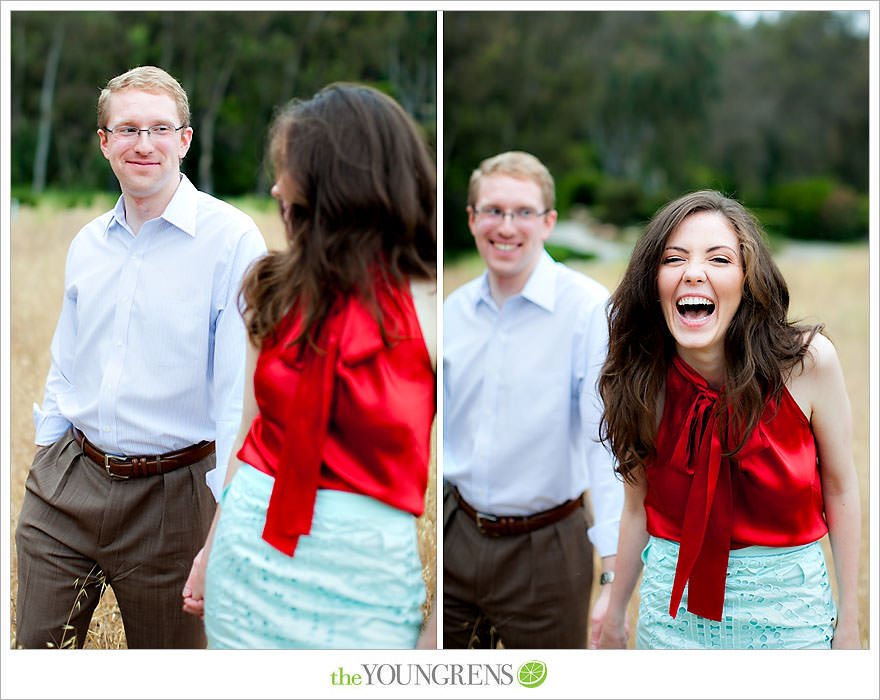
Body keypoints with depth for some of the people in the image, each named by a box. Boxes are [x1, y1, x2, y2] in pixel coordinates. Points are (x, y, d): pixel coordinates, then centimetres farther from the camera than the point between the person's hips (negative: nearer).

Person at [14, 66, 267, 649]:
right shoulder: (87, 244, 8)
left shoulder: (231, 238, -11)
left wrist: (230, 513, -17)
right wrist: (47, 459, 14)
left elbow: (243, 383, -14)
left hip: (170, 495, -5)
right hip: (67, 483, 5)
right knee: (37, 648, 10)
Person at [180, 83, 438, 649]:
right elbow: (253, 430, 13)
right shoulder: (280, 292, 5)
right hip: (254, 544, 5)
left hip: (365, 567, -4)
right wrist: (213, 548, 16)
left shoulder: (427, 308, -10)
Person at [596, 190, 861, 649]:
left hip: (787, 603, -1)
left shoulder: (808, 361, -16)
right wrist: (614, 615, 11)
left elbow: (840, 491, -4)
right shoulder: (642, 380, -10)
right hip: (674, 605, 1)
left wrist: (848, 618, 1)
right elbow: (637, 506, 3)